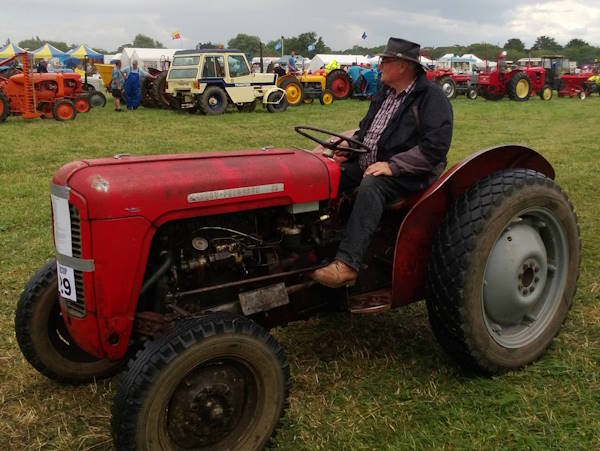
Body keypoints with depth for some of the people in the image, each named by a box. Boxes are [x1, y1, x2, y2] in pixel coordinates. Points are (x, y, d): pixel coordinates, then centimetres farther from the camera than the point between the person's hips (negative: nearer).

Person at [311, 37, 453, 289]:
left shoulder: (431, 98, -9)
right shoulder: (384, 92, 17)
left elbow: (434, 147, -19)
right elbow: (366, 130, 26)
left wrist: (391, 166, -24)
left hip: (408, 172, -8)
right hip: (368, 163, 8)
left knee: (371, 186, -37)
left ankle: (347, 264, -44)